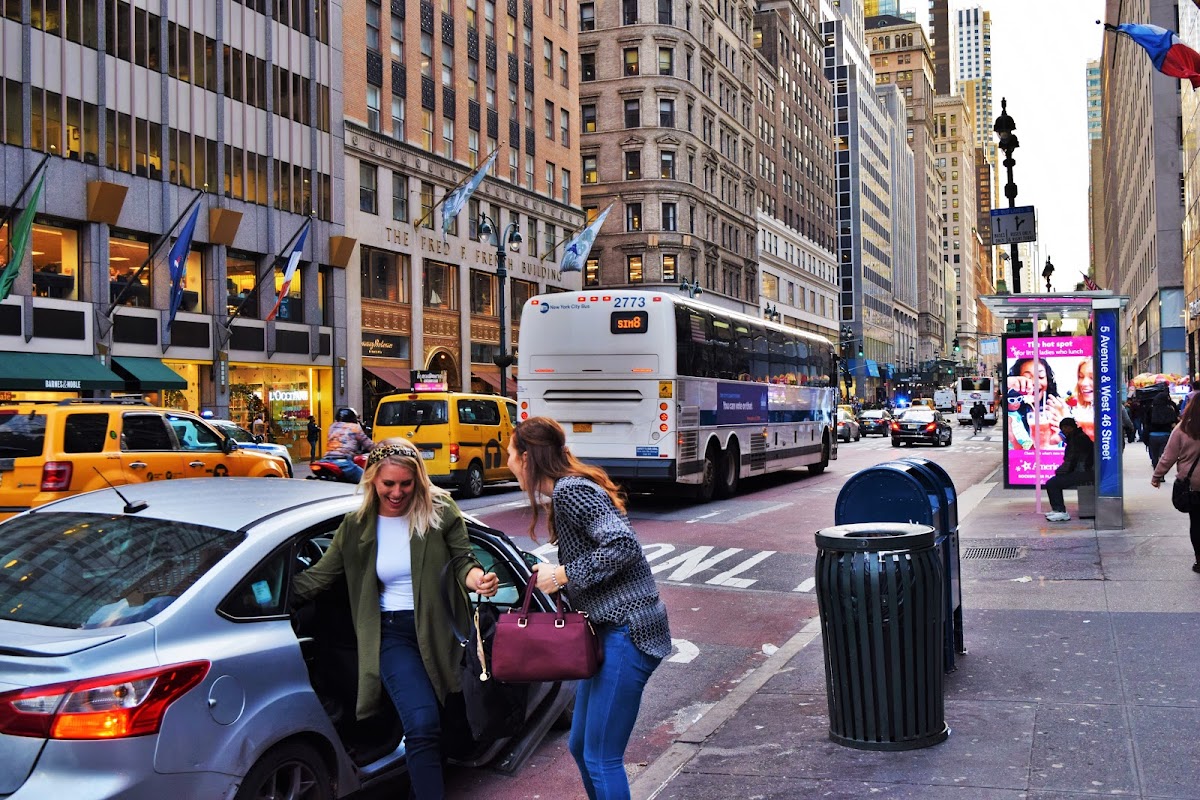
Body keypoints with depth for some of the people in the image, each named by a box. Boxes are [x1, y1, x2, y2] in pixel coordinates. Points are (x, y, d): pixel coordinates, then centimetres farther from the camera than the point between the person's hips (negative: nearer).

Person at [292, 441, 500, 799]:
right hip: (393, 634, 0)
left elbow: (462, 561, 0)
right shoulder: (355, 527, 3)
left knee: (452, 726, 7)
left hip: (440, 629, 1)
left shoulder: (440, 511, -3)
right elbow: (317, 577, 6)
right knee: (423, 724, -20)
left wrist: (477, 577, -22)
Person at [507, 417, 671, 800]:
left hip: (626, 632, -10)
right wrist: (554, 575, 7)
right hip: (606, 631, 10)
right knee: (580, 747, 17)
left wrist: (563, 574, -18)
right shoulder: (570, 488, 14)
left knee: (601, 759, -4)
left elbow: (622, 545, -26)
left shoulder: (570, 490, -15)